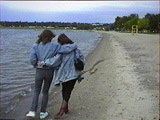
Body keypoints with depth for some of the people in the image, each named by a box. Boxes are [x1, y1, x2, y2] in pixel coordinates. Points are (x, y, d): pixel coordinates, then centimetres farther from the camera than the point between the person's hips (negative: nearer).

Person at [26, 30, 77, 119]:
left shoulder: (36, 46, -3)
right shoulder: (54, 45, -8)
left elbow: (32, 59, -11)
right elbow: (66, 49, -14)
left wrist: (36, 65, 7)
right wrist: (74, 46, 3)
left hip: (39, 71, 1)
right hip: (49, 71, -1)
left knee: (36, 91, 16)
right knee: (45, 92, 15)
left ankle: (33, 111, 6)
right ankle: (43, 112, 20)